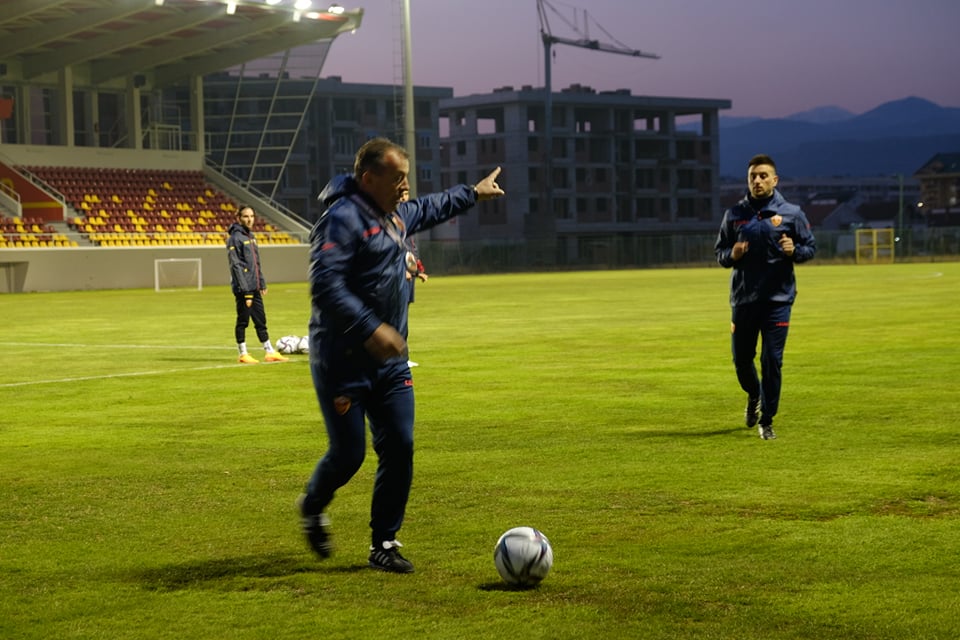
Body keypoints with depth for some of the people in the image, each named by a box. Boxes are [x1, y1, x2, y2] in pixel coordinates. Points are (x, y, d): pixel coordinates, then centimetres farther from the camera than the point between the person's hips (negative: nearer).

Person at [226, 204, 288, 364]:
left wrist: (262, 283, 15)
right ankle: (243, 354, 7)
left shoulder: (251, 236, 15)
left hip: (254, 287, 8)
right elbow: (236, 266, -15)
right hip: (242, 288, -8)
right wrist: (245, 291, -19)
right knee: (243, 321, 0)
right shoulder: (235, 238, -10)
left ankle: (270, 352, 14)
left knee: (261, 320, 10)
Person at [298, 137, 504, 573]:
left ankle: (384, 544, 12)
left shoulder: (396, 214, 13)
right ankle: (313, 507, 29)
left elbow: (429, 210, 38)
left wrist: (473, 193, 47)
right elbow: (326, 287, -26)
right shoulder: (342, 219, -16)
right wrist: (370, 330, -32)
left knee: (399, 448, 1)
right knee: (348, 453, -3)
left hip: (390, 360, 8)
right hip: (342, 361, -8)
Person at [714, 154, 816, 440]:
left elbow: (811, 247, 6)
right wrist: (732, 254, -11)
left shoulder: (791, 213, 1)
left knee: (772, 361, -5)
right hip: (743, 299, 2)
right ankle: (754, 396, 41)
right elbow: (719, 252, 11)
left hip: (778, 299, -2)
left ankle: (767, 421, 6)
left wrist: (794, 250, -15)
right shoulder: (734, 214, 5)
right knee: (742, 359, 9)